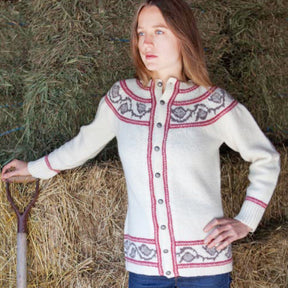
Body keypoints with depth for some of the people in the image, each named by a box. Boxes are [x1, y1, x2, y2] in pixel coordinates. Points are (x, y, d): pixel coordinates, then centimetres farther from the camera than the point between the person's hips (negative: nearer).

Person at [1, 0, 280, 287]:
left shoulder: (215, 104, -4)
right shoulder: (121, 97, 3)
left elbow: (266, 159, 8)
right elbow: (86, 142, 22)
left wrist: (245, 222, 2)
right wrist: (34, 168, 32)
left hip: (205, 263, -2)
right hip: (145, 264, 2)